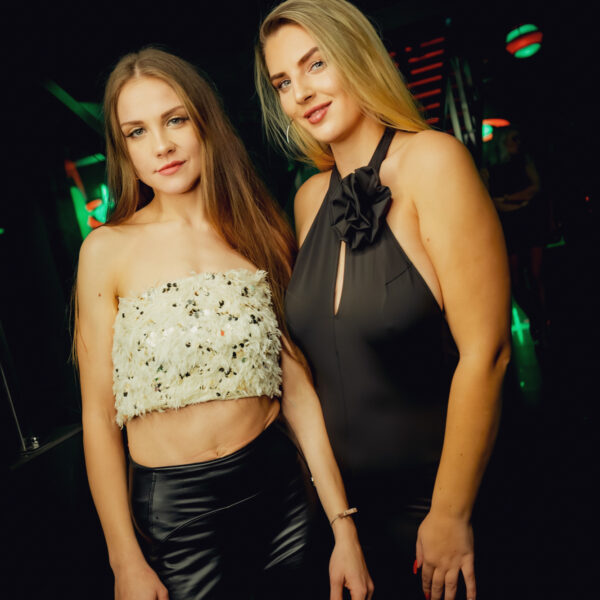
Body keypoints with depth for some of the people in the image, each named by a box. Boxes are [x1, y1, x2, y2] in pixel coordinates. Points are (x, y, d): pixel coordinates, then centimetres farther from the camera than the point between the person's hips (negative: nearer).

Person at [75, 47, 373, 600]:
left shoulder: (262, 235, -1)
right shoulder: (108, 250, -7)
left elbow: (298, 387, -2)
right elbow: (98, 416, -5)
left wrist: (344, 527, -2)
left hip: (277, 490, 2)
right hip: (171, 512, -2)